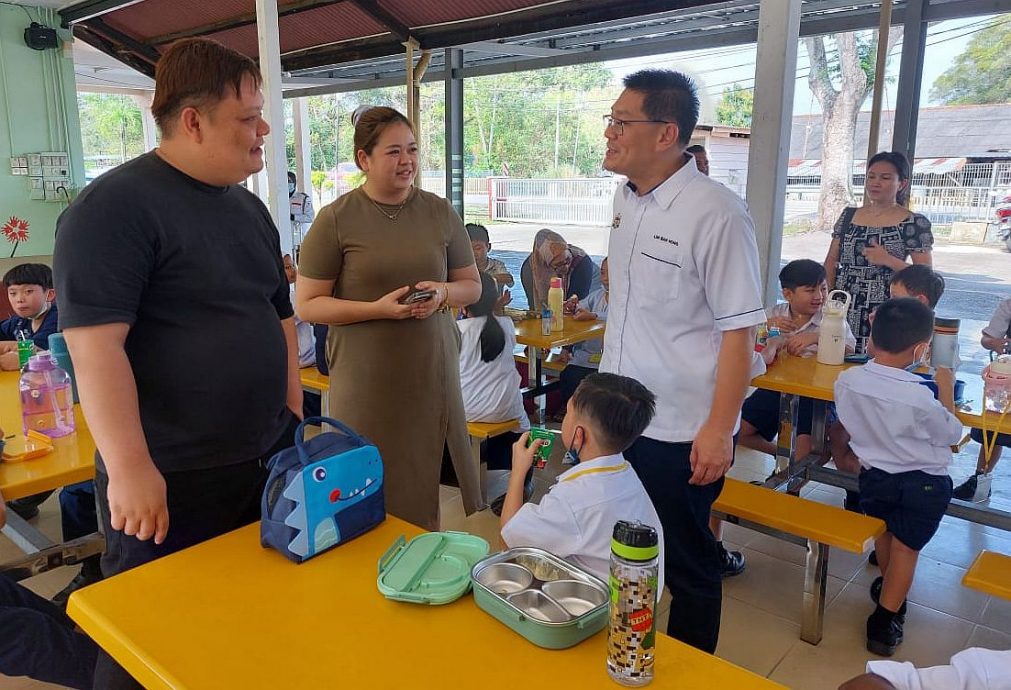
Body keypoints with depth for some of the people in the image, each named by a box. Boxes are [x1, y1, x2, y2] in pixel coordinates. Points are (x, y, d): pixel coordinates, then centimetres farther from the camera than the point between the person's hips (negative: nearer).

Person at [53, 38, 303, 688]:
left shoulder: (249, 207, 10)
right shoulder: (114, 208, -15)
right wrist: (129, 468, -24)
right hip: (171, 480, -7)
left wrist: (294, 416, 12)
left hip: (270, 462, 7)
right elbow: (95, 346, -21)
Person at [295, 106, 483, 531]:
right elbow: (306, 304, -3)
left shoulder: (439, 212, 6)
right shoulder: (336, 219, -4)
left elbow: (472, 285, 14)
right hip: (366, 380, -3)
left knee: (431, 480, 8)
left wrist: (443, 293, -9)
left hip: (433, 372, 3)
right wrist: (378, 309, -16)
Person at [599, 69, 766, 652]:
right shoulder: (627, 199, 5)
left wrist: (719, 430, -18)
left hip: (682, 431, -7)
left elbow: (739, 332, -17)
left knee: (688, 567, 13)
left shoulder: (716, 213, -18)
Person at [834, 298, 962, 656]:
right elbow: (951, 434, -8)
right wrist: (946, 389, 2)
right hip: (924, 484, -4)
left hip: (873, 475, 4)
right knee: (906, 548, 13)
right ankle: (885, 620, 20)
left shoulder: (846, 380, -16)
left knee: (883, 534, 27)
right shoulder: (919, 395, -28)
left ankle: (888, 590, 49)